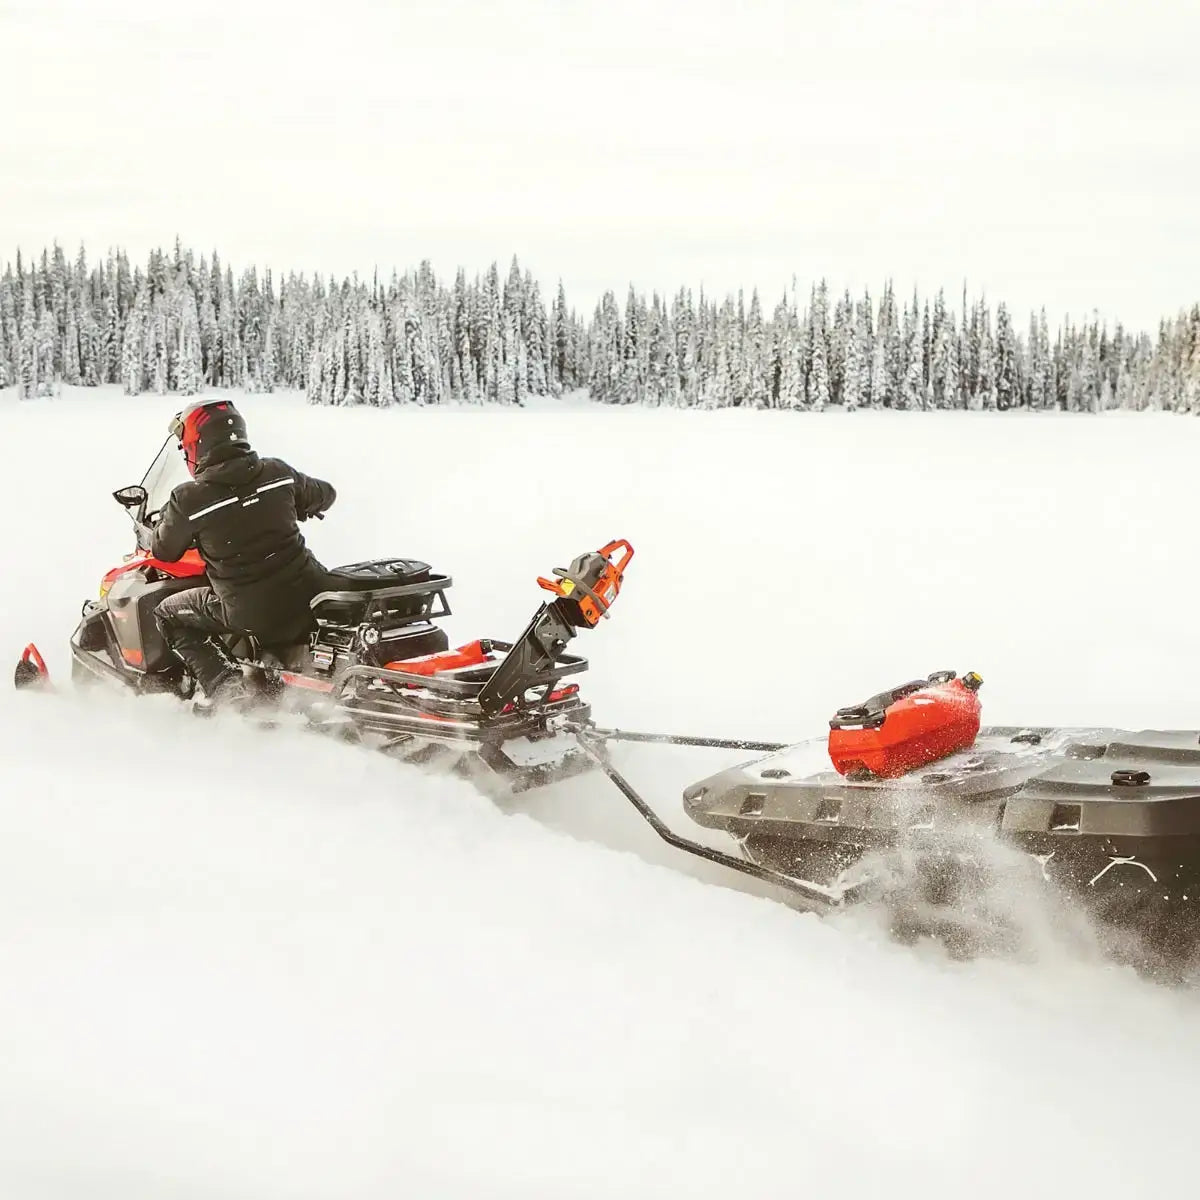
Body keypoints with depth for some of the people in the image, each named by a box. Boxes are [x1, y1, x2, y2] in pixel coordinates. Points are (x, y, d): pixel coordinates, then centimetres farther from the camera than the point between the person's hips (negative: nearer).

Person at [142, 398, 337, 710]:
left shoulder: (189, 500, -11)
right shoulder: (279, 473, -1)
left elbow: (165, 550, 7)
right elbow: (325, 495, 19)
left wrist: (145, 536, 30)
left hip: (253, 617, -4)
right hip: (309, 594, 4)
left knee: (168, 615, 17)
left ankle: (225, 686, 2)